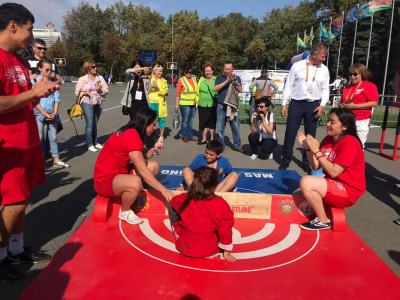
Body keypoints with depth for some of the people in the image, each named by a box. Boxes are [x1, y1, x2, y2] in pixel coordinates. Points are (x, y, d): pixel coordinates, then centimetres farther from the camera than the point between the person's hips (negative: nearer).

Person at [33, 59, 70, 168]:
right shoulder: (35, 82, -2)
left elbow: (57, 98, 7)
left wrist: (55, 112, -6)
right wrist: (45, 113, -13)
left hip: (52, 115, 3)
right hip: (39, 114, -3)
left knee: (53, 137, 5)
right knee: (40, 138, 1)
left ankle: (56, 160, 8)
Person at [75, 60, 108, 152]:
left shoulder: (100, 78, 7)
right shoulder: (82, 79, -1)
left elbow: (106, 90, 7)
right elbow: (77, 92, 1)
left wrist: (99, 89, -12)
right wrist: (86, 93, -14)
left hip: (97, 103, 4)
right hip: (87, 104, -4)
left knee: (95, 124, 13)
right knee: (90, 124, -8)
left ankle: (95, 142, 25)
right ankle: (90, 145, 1)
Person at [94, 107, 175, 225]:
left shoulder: (132, 132, 4)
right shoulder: (131, 137, -26)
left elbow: (143, 156, 8)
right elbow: (143, 171, -28)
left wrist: (154, 149, -12)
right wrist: (163, 190, -26)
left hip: (120, 171, 10)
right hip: (104, 180, -10)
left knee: (154, 166, 5)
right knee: (136, 182, -38)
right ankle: (125, 212, -10)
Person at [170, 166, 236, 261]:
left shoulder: (185, 198, -14)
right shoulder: (220, 204, -22)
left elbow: (174, 201, 11)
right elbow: (225, 228, -14)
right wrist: (226, 252, -1)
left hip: (185, 248, 2)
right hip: (209, 250, -1)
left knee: (176, 224, 26)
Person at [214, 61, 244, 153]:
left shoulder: (237, 78, 7)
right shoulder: (219, 78, 7)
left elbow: (240, 90, -5)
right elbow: (215, 88, -10)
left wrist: (234, 81, -19)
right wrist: (226, 81, -17)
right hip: (221, 106, 0)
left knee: (236, 127, 2)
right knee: (220, 128, 3)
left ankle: (237, 146, 16)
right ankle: (220, 146, 17)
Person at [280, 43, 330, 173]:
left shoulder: (324, 69, 7)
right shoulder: (297, 66, 0)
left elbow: (325, 89, 11)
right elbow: (289, 86, 2)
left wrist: (322, 105, -4)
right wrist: (284, 104, -2)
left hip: (313, 105, 2)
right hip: (296, 104, -2)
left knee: (310, 135, 8)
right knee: (290, 133, 1)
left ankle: (306, 162, 22)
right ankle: (285, 160, 16)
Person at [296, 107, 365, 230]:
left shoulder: (350, 143, -19)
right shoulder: (328, 139, 4)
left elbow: (334, 172, -24)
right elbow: (316, 166, 2)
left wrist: (316, 151, -23)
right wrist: (307, 147, -11)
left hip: (349, 191, -9)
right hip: (333, 184, 9)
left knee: (306, 182, -23)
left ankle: (323, 221, -7)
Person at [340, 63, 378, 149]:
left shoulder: (369, 86, -2)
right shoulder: (347, 88, 18)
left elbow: (374, 103, -12)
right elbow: (341, 101, 30)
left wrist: (355, 106, -16)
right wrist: (342, 105, 4)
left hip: (361, 121, -7)